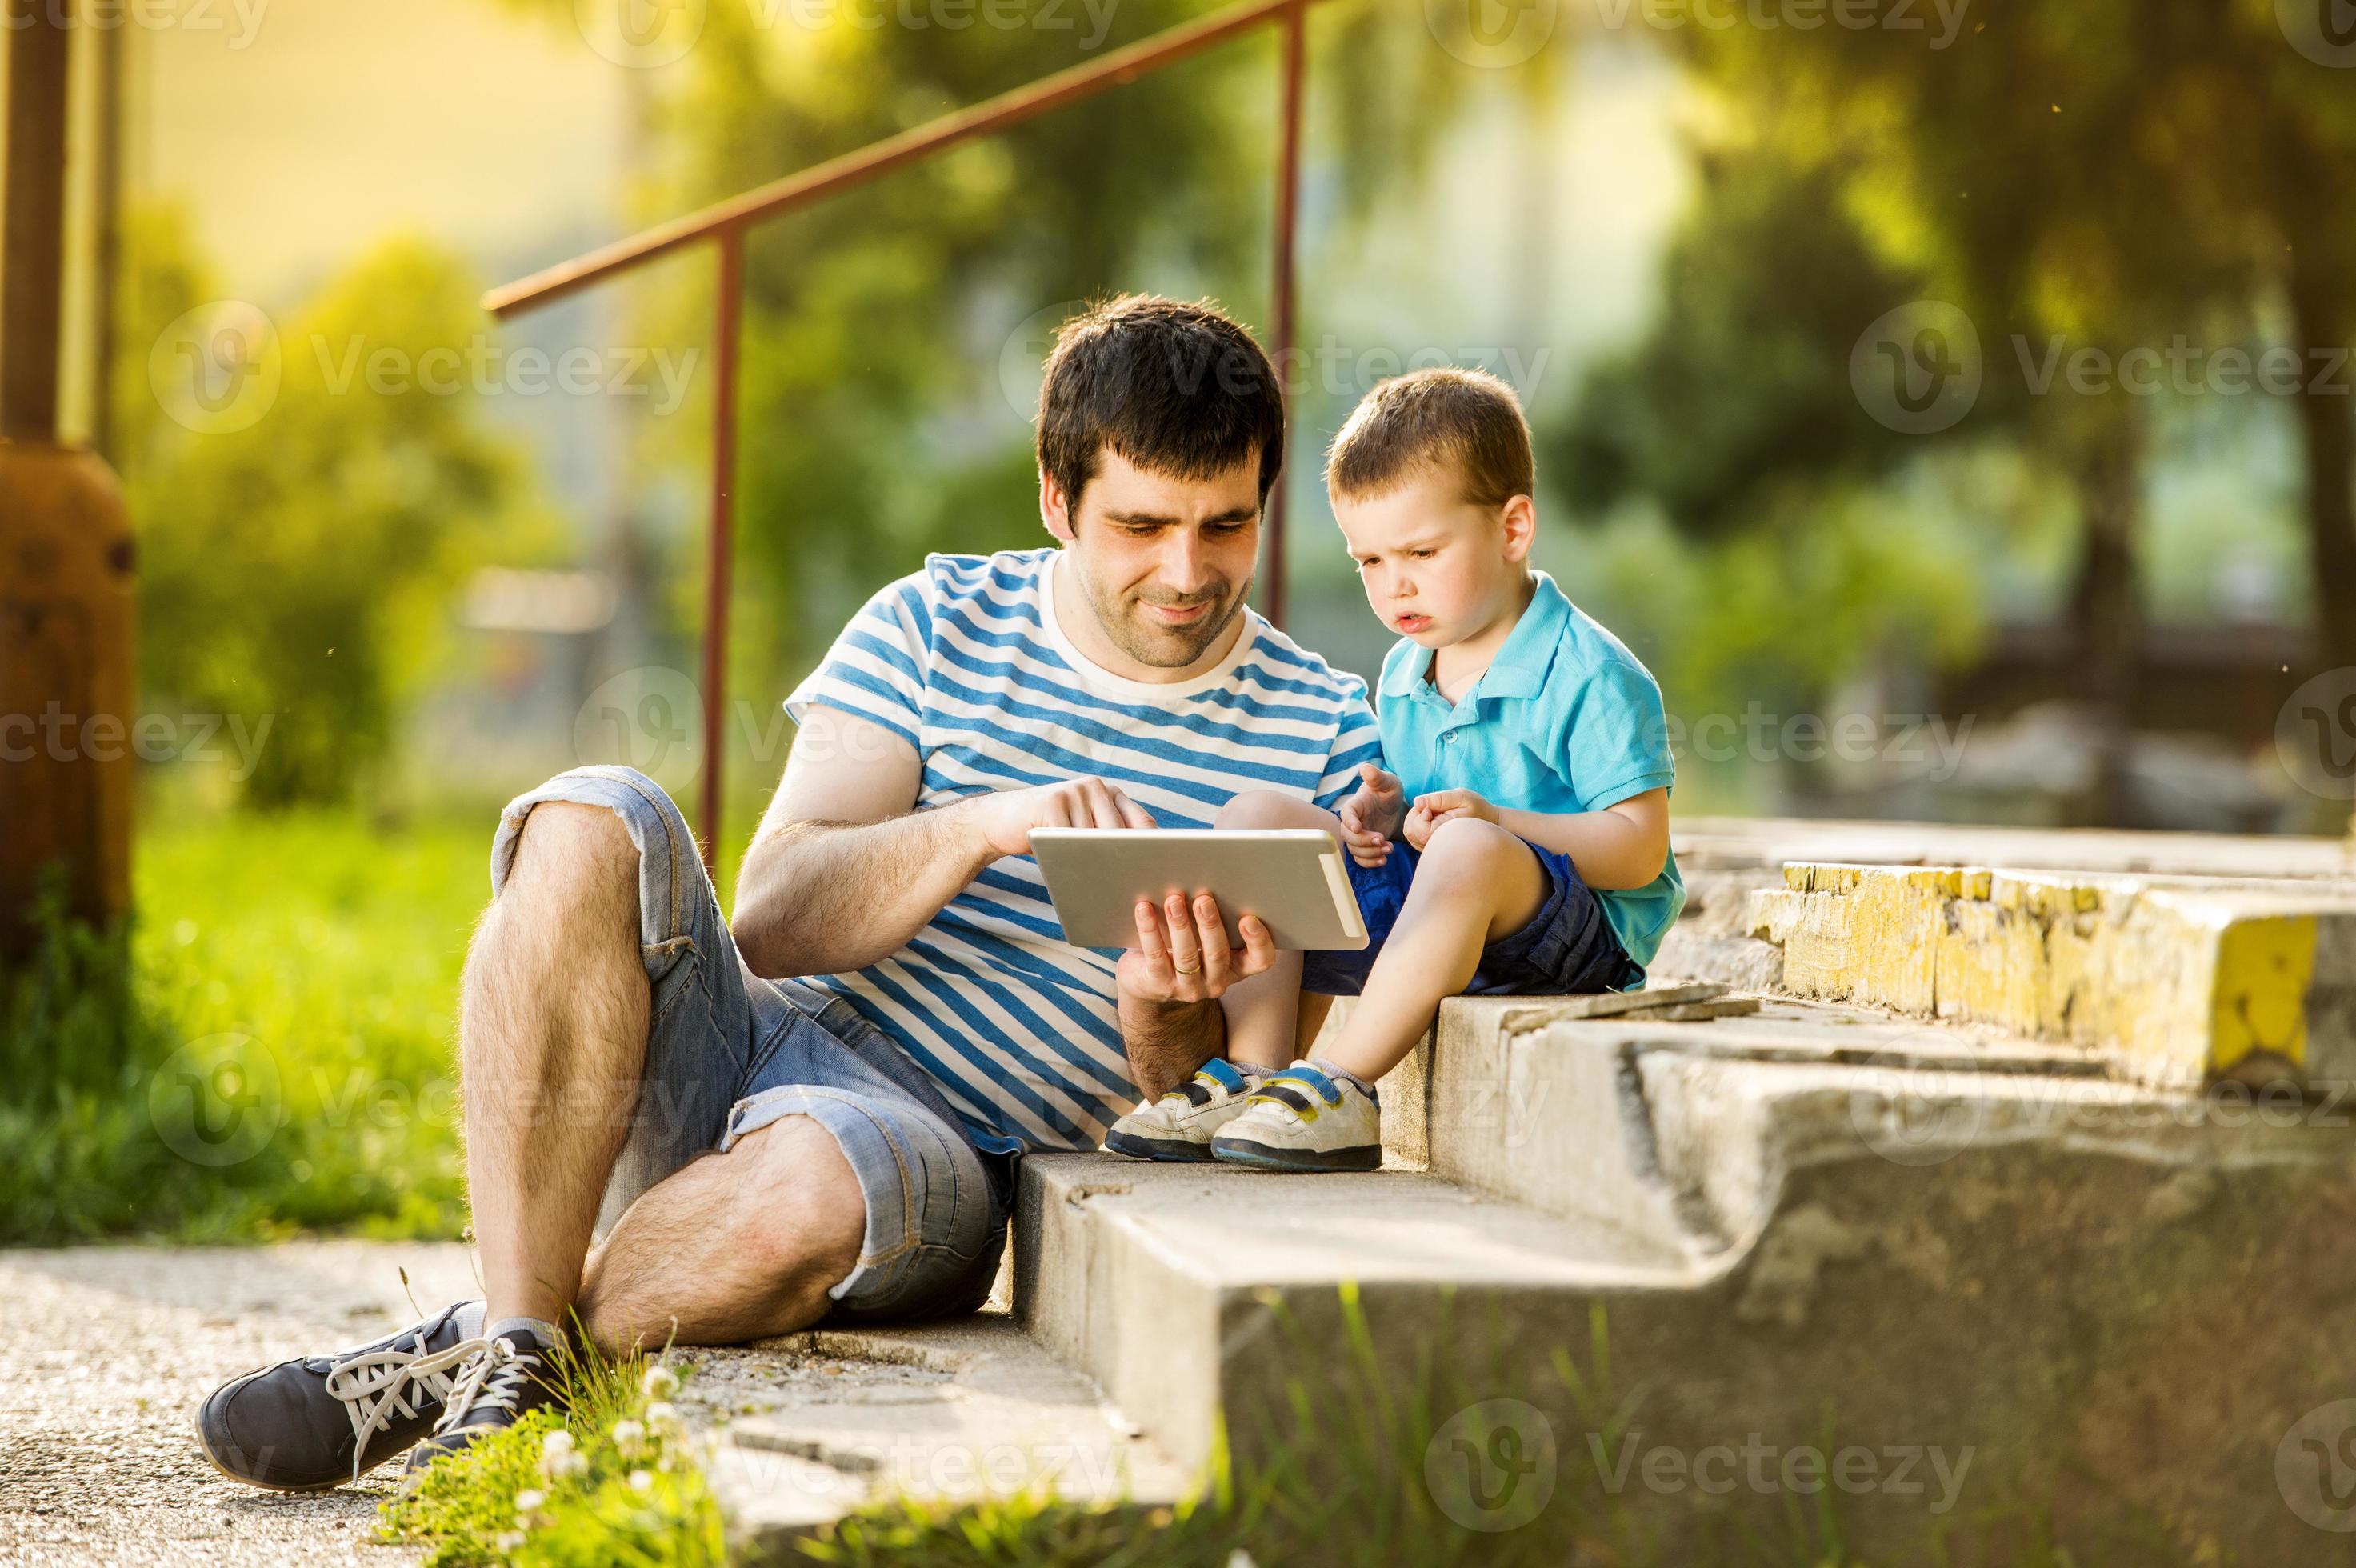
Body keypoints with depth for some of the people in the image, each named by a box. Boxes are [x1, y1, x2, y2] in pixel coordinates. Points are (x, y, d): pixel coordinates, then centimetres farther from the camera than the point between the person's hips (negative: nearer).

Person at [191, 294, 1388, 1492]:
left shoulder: (1321, 736, 3)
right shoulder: (938, 624, 8)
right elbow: (772, 920, -4)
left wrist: (1170, 1018, -23)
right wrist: (985, 826, -21)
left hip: (952, 1152, -3)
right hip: (750, 1038, 3)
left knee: (810, 1178, -40)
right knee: (592, 820, -27)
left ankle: (461, 1355, -18)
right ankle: (518, 1345, -31)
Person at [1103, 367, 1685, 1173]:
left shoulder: (1591, 674, -11)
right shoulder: (1403, 674, 13)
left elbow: (1640, 849, -15)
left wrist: (1498, 825, -26)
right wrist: (1379, 818, -2)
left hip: (1580, 931, -8)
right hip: (1420, 914, 8)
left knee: (1467, 852, -40)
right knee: (1257, 812, -4)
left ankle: (1342, 1083, -34)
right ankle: (1252, 1072, -14)